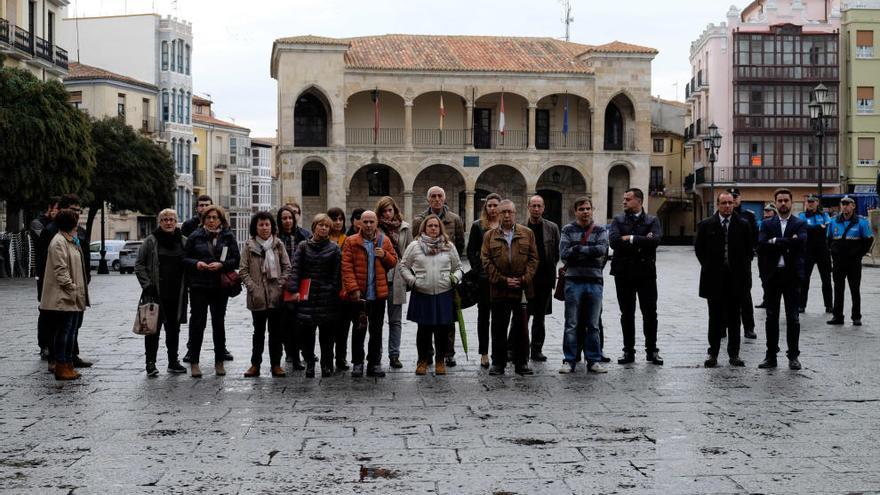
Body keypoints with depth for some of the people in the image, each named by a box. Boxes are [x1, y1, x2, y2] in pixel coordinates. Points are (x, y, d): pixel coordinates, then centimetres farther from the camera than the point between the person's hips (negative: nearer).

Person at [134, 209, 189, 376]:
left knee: (174, 328, 12)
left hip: (177, 294, 3)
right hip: (155, 293, -3)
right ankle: (151, 362, 3)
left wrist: (186, 285, 5)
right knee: (153, 328, -3)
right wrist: (147, 285, -10)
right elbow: (139, 264, -1)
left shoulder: (184, 241, 6)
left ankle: (173, 361, 21)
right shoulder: (151, 241, -2)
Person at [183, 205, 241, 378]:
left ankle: (219, 362, 17)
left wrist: (221, 264, -15)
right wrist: (196, 263, -14)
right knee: (197, 322, -3)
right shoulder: (195, 237, 4)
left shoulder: (228, 237, 5)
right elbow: (185, 258, 6)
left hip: (220, 286, 1)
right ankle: (194, 362, 3)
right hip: (198, 286, -1)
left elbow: (236, 259, 2)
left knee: (219, 323, 8)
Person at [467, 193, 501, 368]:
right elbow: (471, 251, 4)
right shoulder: (478, 226, 4)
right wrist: (479, 270, -6)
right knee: (483, 314, 5)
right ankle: (484, 353, 9)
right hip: (483, 278, 0)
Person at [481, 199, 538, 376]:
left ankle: (522, 363, 12)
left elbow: (533, 258, 5)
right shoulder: (489, 236, 7)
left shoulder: (527, 233, 9)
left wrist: (525, 279, -8)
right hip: (499, 290, 0)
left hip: (522, 289, 0)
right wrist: (503, 280, -9)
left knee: (521, 328, 4)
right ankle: (498, 363, 12)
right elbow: (486, 261, 1)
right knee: (499, 328, 4)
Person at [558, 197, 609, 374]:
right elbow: (564, 253, -9)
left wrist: (578, 249, -11)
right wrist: (590, 251, -11)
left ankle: (594, 360, 14)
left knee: (593, 325, 8)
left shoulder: (600, 230, 8)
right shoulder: (568, 230, 5)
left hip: (594, 281, 1)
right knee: (572, 324, 1)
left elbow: (602, 249, -11)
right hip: (573, 280, -1)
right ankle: (569, 360, 7)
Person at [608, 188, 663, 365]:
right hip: (623, 273, 1)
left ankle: (652, 350, 12)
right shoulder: (618, 220, 7)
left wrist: (631, 239, -13)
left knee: (650, 313, 2)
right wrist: (641, 243, -12)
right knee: (627, 314, 6)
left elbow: (655, 240, -14)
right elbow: (613, 241, -11)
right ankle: (628, 351, 13)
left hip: (646, 272, -1)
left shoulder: (652, 220, 4)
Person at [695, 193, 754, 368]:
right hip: (714, 278, 0)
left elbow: (749, 249, 10)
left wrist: (744, 268, 3)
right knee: (715, 317, 4)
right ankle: (713, 353, 10)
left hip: (736, 277, 1)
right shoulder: (706, 225, 2)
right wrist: (708, 267, 4)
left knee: (734, 317, 5)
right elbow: (698, 248, 8)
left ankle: (734, 353, 12)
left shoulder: (743, 225, 4)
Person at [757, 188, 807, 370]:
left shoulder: (800, 224, 3)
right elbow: (761, 244, -9)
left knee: (792, 318, 2)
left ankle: (793, 356, 9)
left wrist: (775, 241, -13)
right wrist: (787, 243, -13)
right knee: (771, 317, 6)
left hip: (792, 275, -2)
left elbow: (801, 241, -17)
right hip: (772, 275, 2)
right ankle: (771, 355, 13)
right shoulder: (767, 224, 7)